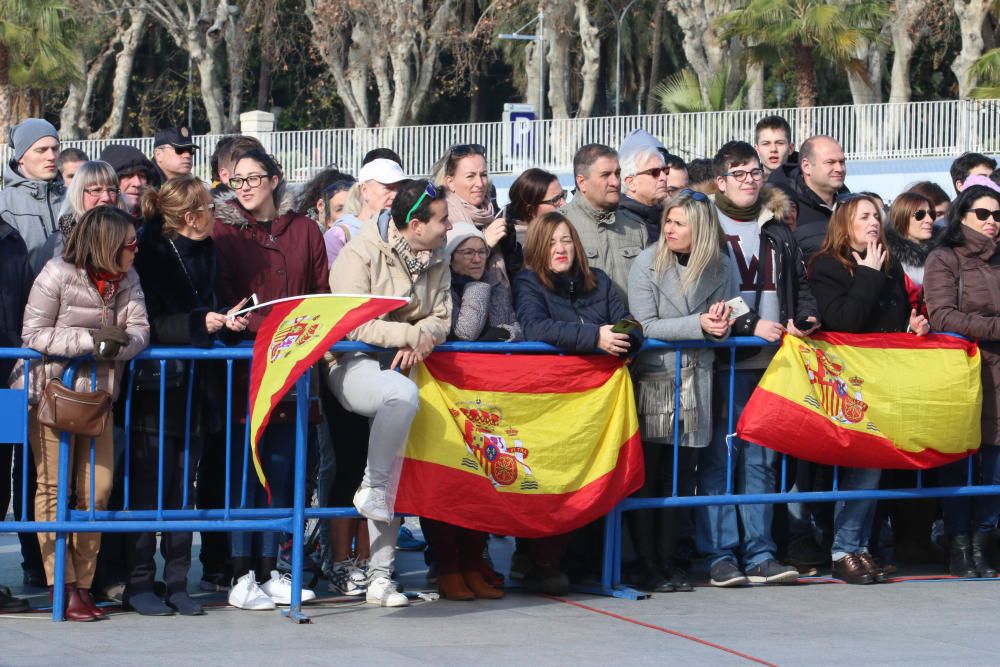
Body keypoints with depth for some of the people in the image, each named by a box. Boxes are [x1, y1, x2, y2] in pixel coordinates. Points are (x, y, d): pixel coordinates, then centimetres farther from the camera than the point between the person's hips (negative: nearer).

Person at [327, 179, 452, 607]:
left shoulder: (435, 261, 11)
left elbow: (441, 319, 7)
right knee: (403, 395, -37)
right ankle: (372, 488, -19)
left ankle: (380, 576, -3)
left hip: (401, 364, 6)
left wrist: (418, 343, -15)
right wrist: (411, 334, -19)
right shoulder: (361, 254, -10)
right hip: (353, 364, -6)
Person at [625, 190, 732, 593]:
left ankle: (669, 559, 15)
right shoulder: (647, 264, -5)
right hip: (651, 380, -3)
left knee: (681, 475, 6)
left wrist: (720, 322, -15)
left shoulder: (719, 268, 5)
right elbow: (646, 325, -12)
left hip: (695, 380, 3)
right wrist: (698, 325, -21)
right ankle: (645, 564, 3)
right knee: (647, 476, -3)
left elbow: (719, 329, 9)